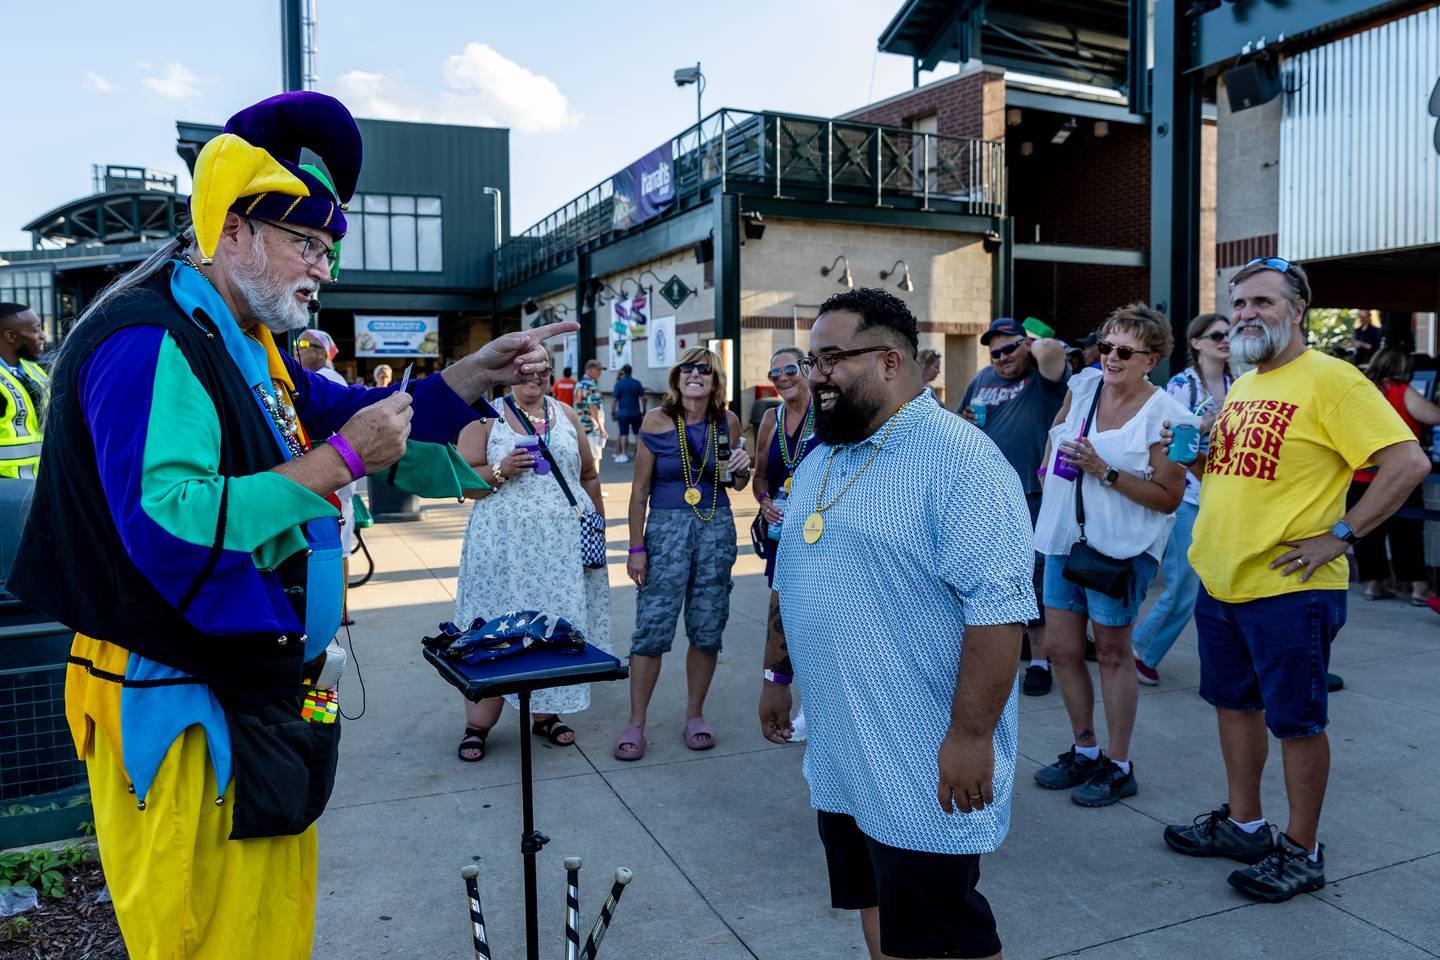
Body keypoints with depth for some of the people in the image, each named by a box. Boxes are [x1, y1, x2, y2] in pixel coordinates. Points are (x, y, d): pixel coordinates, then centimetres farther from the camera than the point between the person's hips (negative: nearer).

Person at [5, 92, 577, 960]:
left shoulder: (246, 347, 14)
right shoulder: (150, 342, -18)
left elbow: (352, 412, 20)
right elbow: (168, 526, -30)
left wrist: (480, 374, 7)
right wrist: (341, 460, -25)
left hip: (261, 702, 10)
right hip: (186, 718, -9)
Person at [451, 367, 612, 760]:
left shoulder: (565, 414, 13)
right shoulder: (487, 416, 2)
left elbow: (589, 475, 18)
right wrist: (500, 471, -19)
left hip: (565, 545, 3)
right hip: (505, 546, -3)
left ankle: (546, 715, 22)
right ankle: (477, 724, 11)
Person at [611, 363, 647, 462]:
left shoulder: (619, 384, -6)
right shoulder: (637, 383, -1)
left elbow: (615, 400, -6)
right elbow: (642, 398, -1)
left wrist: (613, 412, 3)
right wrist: (643, 411, 7)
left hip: (623, 413, -2)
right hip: (635, 413, 2)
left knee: (624, 434, 5)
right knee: (637, 433, 9)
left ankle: (624, 455, 5)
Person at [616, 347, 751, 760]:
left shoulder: (727, 421, 4)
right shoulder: (657, 421, -5)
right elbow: (640, 489, -2)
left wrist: (741, 470, -6)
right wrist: (636, 548, -4)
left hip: (717, 528, 3)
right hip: (666, 528, -3)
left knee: (707, 630, 8)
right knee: (652, 629, -4)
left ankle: (695, 714, 25)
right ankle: (635, 723, 10)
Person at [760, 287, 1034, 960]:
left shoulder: (958, 459, -18)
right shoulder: (817, 464, 11)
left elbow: (998, 605, -23)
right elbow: (792, 583, 20)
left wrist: (971, 735, -24)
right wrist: (777, 674, 21)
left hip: (924, 770, -8)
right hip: (838, 754, 8)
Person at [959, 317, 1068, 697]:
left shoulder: (1044, 376, -4)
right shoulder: (983, 379, 13)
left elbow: (1052, 349, -27)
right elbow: (960, 422, 24)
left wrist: (1031, 343, -7)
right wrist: (965, 421, 1)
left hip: (1032, 495, -6)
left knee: (1033, 578, -1)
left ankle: (1039, 659, 10)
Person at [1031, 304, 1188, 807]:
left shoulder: (1164, 416, -14)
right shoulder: (1084, 385, 3)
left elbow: (1168, 499, -16)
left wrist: (1105, 472, -22)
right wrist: (1050, 469, 15)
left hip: (1121, 548, -6)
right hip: (1065, 537, 6)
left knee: (1112, 652, 6)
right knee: (1061, 647, 10)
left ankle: (1118, 766, 22)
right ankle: (1084, 751, 29)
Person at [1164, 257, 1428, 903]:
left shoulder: (1329, 378, -12)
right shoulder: (1240, 388, 13)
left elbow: (1408, 462, -18)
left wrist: (1341, 535, -19)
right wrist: (1193, 455, 2)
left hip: (1288, 588, -8)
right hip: (1220, 580, 8)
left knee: (1295, 722, 5)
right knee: (1234, 703, 18)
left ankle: (1301, 851, 21)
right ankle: (1243, 824, 34)